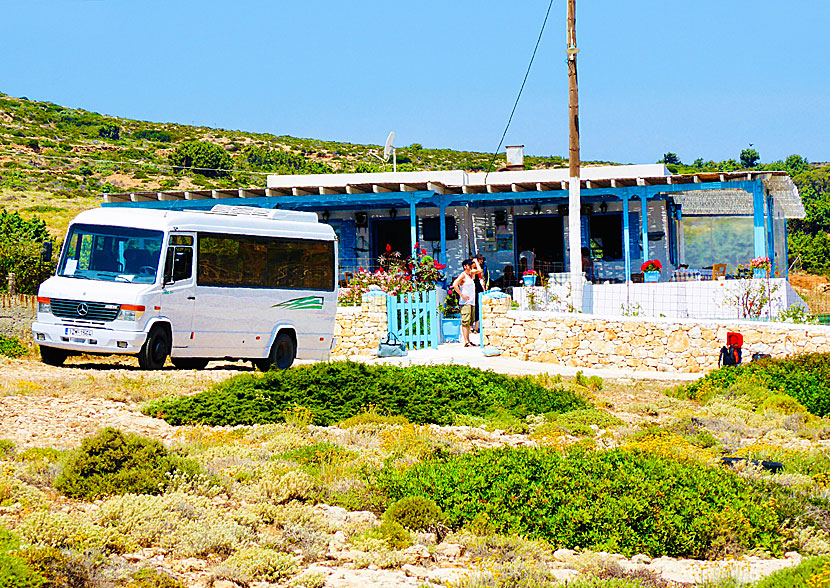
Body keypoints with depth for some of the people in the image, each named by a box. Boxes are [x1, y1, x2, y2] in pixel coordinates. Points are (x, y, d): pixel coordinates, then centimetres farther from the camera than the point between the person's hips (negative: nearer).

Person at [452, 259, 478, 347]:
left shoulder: (471, 275, 17)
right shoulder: (463, 275, -7)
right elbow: (455, 285, -19)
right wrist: (462, 295, -19)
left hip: (472, 302, 9)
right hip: (465, 303, -9)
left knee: (470, 322, 11)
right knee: (465, 322, -10)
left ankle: (468, 340, 16)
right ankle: (466, 342, -14)